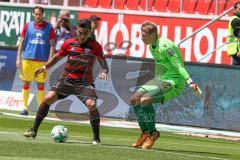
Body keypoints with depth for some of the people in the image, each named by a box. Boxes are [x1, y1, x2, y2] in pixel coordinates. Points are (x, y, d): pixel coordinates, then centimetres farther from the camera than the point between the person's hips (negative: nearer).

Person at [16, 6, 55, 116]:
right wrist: (18, 58, 1)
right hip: (28, 59, 1)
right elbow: (21, 42, 7)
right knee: (26, 83, 2)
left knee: (40, 84, 2)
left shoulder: (49, 27, 2)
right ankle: (25, 107, 10)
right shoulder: (28, 26, 5)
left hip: (42, 61, -1)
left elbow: (51, 45, 2)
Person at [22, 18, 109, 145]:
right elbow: (57, 57, 16)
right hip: (67, 79, 2)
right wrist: (44, 67, 6)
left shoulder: (95, 46, -4)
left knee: (92, 105, -25)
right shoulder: (69, 43, 2)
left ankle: (96, 138, -9)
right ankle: (34, 131, -3)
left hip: (85, 82, -2)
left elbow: (103, 63, 1)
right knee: (48, 98, -15)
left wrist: (104, 72, -20)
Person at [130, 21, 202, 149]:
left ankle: (152, 133, -10)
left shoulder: (165, 46, -21)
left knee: (145, 100, -25)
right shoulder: (152, 46, 8)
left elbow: (179, 66, -24)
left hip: (173, 81, -10)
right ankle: (145, 133, 8)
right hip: (160, 78, 10)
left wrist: (190, 82, -32)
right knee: (135, 99, 0)